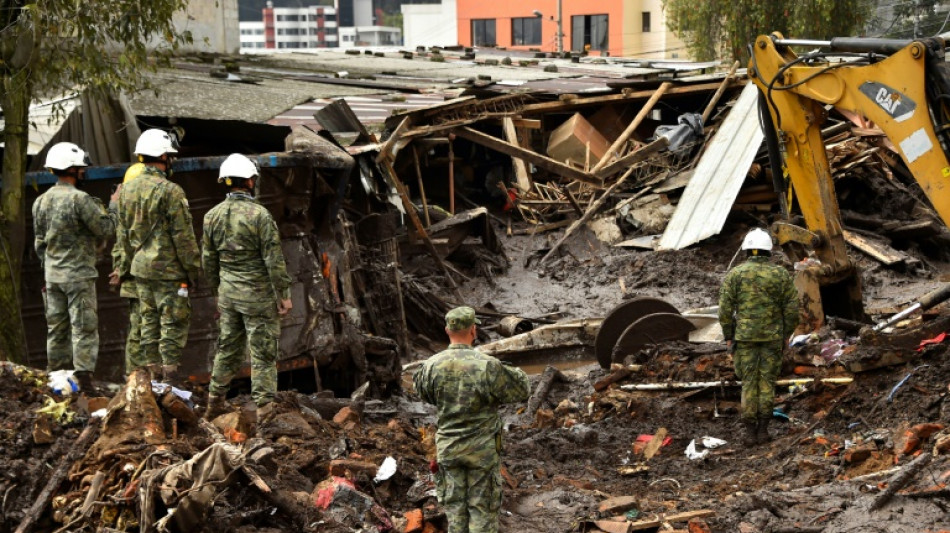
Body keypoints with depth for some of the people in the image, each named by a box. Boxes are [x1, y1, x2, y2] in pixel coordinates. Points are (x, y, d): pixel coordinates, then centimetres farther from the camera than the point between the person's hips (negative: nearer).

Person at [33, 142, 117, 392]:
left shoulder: (41, 202, 9)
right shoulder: (80, 199, -15)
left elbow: (39, 242, 15)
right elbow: (104, 229, -11)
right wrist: (114, 206, 3)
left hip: (52, 275, 7)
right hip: (79, 275, -7)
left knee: (57, 328, 12)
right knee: (84, 327, -4)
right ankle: (83, 379, -7)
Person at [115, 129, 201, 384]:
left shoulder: (127, 189, 8)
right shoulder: (170, 191, -15)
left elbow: (123, 234, 14)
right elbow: (183, 236, -14)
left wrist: (124, 266, 21)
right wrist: (193, 269, -6)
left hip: (140, 267, 7)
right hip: (168, 268, -7)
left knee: (148, 322, 12)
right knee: (173, 324, -2)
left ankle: (152, 374, 17)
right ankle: (170, 378, -3)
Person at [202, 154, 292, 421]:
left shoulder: (212, 216, 3)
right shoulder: (260, 214, -15)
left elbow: (208, 260, 11)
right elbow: (274, 260, -15)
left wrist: (218, 292, 23)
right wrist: (284, 294, -7)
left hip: (228, 292, 6)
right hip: (258, 294, -6)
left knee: (227, 347, 17)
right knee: (263, 353, 1)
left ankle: (215, 403, 24)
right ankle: (264, 407, 4)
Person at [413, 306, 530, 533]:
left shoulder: (432, 365, -7)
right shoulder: (488, 365, -18)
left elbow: (421, 391, 13)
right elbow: (519, 392, -6)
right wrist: (517, 374, 14)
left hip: (448, 448, 3)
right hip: (482, 449, -3)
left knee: (455, 506, 13)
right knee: (482, 507, 6)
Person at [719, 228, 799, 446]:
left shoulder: (734, 274, -3)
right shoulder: (781, 274, -1)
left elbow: (725, 309, -5)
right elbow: (792, 308, -1)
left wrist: (729, 337, 5)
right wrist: (786, 335, 10)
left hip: (745, 336, 0)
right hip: (773, 336, 1)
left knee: (749, 382, 5)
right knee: (767, 381, 9)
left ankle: (750, 432, 4)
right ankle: (763, 430, 9)